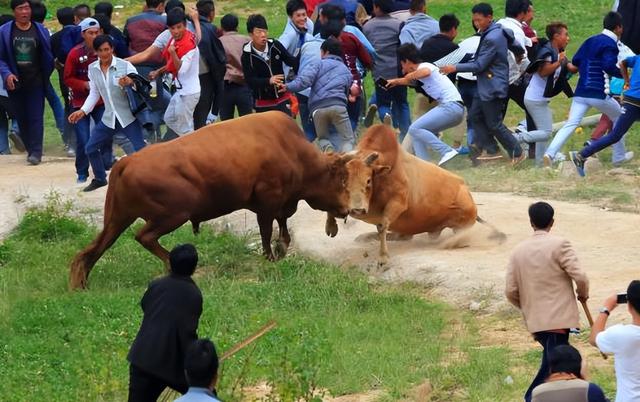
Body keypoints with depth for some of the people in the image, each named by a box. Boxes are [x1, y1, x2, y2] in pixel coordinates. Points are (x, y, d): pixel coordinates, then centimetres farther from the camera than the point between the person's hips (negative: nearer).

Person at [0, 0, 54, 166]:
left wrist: (46, 76, 0)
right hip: (15, 82, 1)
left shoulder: (40, 31, 1)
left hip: (35, 82, -1)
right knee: (21, 118, 7)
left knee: (36, 117, -7)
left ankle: (36, 152, -8)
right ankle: (30, 149, 18)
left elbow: (48, 57, 8)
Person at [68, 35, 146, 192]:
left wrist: (130, 82, -37)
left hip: (128, 116, -5)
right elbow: (94, 94, 12)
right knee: (90, 148, 9)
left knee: (140, 149, -12)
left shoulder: (124, 65, -13)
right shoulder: (92, 69, 1)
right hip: (109, 118, 5)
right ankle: (100, 179, 30)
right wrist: (83, 111, 2)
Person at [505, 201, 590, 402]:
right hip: (559, 318, -6)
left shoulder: (519, 251, 6)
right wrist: (583, 294, 7)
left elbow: (510, 291, 4)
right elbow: (580, 277, -15)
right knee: (551, 368, -4)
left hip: (534, 321, 6)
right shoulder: (560, 245, -9)